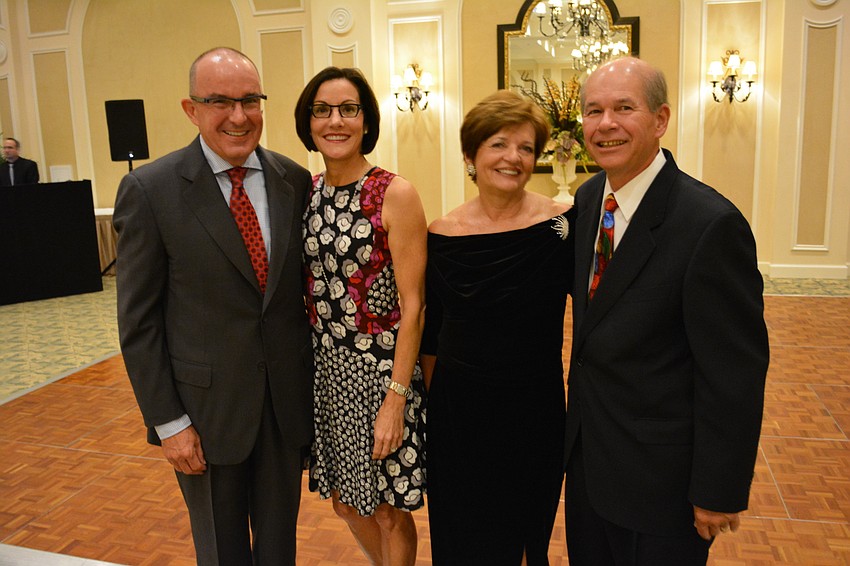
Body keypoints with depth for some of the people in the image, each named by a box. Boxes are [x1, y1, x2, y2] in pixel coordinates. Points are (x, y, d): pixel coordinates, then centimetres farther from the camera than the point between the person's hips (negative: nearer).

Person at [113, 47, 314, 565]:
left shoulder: (295, 181, -1)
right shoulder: (150, 190, -11)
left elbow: (304, 285, 6)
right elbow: (139, 321, -8)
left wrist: (316, 381, 5)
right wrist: (168, 422, -9)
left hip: (288, 400, 3)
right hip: (207, 406, -2)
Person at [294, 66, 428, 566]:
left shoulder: (395, 195, -14)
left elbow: (413, 305, -15)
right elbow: (307, 287, 11)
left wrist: (396, 397, -17)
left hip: (380, 369, -6)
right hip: (324, 367, 6)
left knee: (388, 508, 12)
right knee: (345, 499, 22)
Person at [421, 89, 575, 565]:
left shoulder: (563, 226, -11)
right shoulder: (443, 235, -4)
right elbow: (431, 335, 5)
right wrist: (430, 404, 10)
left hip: (535, 406, -2)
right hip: (459, 408, 2)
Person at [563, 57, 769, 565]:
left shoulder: (711, 224, -24)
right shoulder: (589, 198, 0)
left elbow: (734, 375, -21)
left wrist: (719, 492, -15)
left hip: (659, 475, -7)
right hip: (587, 448, 7)